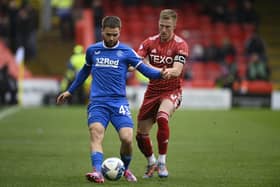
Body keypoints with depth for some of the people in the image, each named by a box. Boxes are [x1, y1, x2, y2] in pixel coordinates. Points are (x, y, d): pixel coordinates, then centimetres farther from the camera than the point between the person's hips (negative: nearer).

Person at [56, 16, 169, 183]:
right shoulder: (92, 50, 12)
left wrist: (160, 74, -22)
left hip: (119, 102, -1)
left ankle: (125, 169, 14)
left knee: (127, 138, -16)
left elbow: (145, 69, -2)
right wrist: (70, 91, 35)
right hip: (97, 102, 1)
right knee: (96, 132, -25)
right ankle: (98, 172, -39)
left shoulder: (126, 52, 4)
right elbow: (85, 71, 29)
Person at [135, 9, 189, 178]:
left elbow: (177, 70, -24)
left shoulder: (180, 45, -12)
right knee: (141, 134, 4)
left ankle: (162, 162, -21)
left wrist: (167, 72, -46)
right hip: (152, 91, 4)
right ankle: (152, 163, 32)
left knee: (162, 118, -34)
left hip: (172, 91, -4)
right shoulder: (150, 42, 0)